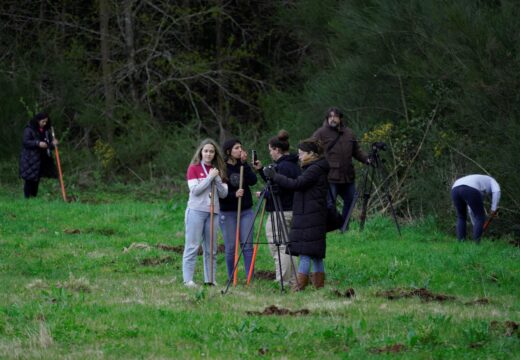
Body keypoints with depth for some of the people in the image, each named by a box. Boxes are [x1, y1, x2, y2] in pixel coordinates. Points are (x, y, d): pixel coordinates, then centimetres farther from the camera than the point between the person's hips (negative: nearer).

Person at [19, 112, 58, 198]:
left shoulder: (46, 131, 12)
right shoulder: (29, 130, -7)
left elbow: (49, 143, 17)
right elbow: (25, 142, -15)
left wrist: (53, 143, -7)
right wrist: (38, 143, -25)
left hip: (42, 160, 6)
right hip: (30, 160, -6)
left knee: (37, 179, 8)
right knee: (29, 180, -6)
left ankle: (34, 196, 13)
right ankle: (27, 198, -2)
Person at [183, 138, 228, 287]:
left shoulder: (218, 170, 13)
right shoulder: (194, 168, 0)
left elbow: (223, 193, 7)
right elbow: (195, 190, -12)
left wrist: (217, 179, -8)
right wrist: (210, 177, -13)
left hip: (213, 212, 5)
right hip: (196, 211, -5)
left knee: (211, 249, 5)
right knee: (192, 246, -6)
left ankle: (210, 279, 9)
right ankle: (188, 279, -7)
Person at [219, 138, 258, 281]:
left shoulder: (243, 166, 8)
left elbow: (253, 181, -8)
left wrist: (244, 164, -11)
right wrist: (234, 195, -22)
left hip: (246, 211, 3)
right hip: (228, 213, -3)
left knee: (247, 246, -2)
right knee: (231, 248, -1)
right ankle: (231, 279, 8)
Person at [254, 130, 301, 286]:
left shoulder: (283, 167, -17)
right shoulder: (293, 165, 15)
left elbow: (277, 191, -21)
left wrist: (263, 194, -4)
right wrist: (261, 170, 21)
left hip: (280, 213, -10)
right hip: (292, 211, 10)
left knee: (279, 249, -7)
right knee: (288, 247, 14)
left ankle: (282, 281, -7)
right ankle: (292, 281, 16)